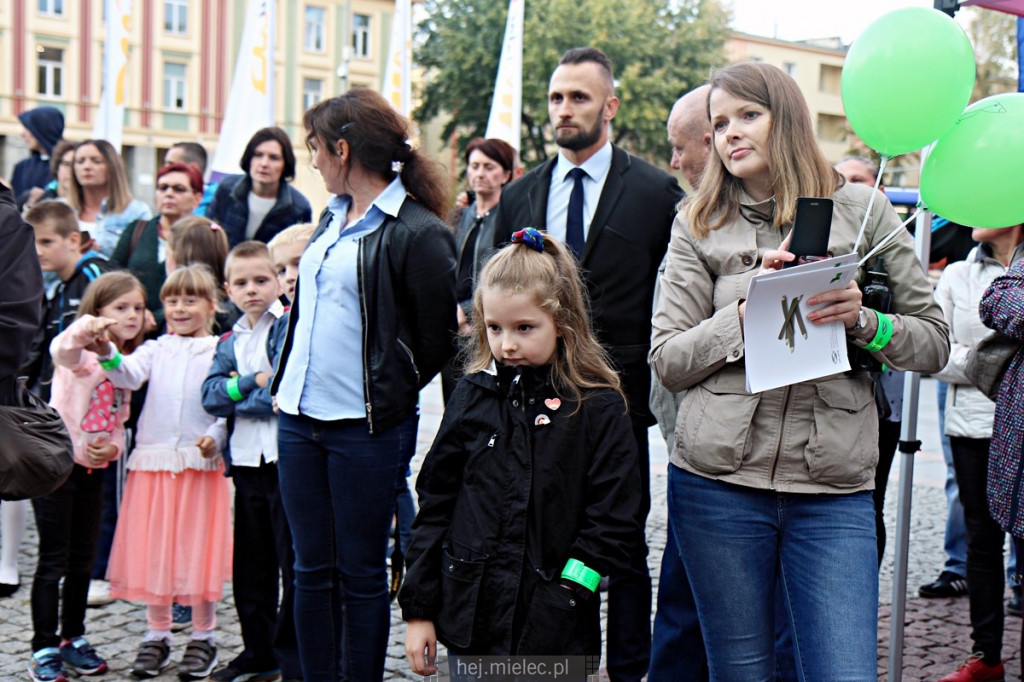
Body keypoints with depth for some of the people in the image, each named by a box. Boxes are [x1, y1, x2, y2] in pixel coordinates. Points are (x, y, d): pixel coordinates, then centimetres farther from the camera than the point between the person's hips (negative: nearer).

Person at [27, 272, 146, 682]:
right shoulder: (84, 353, -12)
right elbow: (61, 349, -38)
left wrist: (112, 446, -3)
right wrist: (86, 327, -58)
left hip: (93, 468, 7)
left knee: (83, 559, 14)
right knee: (53, 560, -2)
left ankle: (73, 640, 27)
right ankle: (44, 649, 5)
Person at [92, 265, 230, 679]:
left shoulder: (220, 351, 3)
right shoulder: (156, 350, 11)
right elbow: (129, 375, -7)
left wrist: (215, 437, -17)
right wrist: (108, 354, -26)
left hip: (201, 462, -3)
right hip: (154, 459, 3)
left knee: (199, 548, 2)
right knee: (153, 548, 7)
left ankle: (203, 637, 15)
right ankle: (157, 635, 20)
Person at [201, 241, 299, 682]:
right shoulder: (230, 342, 15)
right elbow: (210, 395, 3)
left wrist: (236, 398, -7)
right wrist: (252, 381, -12)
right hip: (246, 460, 7)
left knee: (295, 563, 0)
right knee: (250, 564, 14)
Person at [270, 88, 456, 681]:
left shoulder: (418, 233, -13)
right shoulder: (333, 217, 12)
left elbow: (438, 339, -8)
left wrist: (387, 397, 0)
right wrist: (289, 379, 15)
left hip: (366, 427, -7)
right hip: (299, 416, 7)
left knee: (360, 574, 4)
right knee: (313, 568, 13)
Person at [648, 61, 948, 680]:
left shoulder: (861, 210, 8)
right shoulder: (700, 227, 9)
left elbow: (934, 343, 8)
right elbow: (668, 363, 3)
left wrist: (863, 321, -11)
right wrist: (746, 312, -11)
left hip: (834, 492, 0)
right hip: (719, 484, 1)